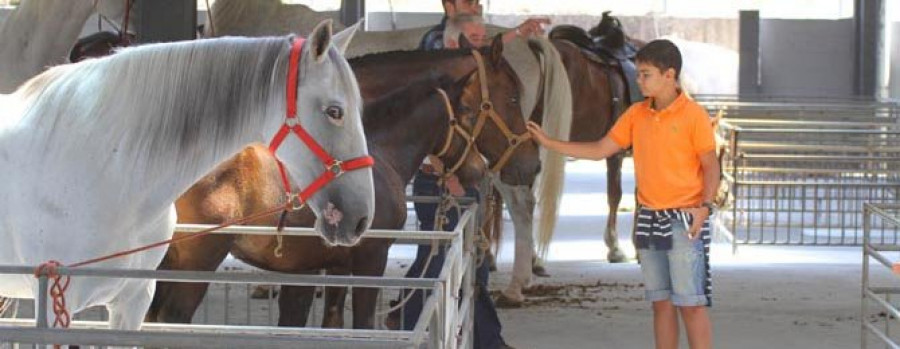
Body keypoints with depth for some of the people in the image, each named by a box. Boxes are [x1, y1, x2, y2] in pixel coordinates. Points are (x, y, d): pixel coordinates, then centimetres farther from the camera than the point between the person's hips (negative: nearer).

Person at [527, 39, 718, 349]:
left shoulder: (693, 115, -9)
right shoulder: (636, 115, 8)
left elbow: (710, 165, -6)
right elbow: (600, 150, 12)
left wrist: (705, 206, -19)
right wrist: (549, 143, 8)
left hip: (684, 219, -6)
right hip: (649, 218, 6)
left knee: (690, 303, -5)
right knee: (661, 302, 11)